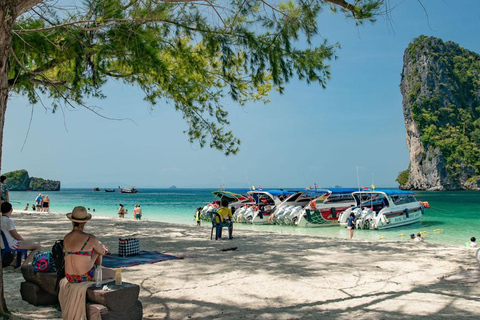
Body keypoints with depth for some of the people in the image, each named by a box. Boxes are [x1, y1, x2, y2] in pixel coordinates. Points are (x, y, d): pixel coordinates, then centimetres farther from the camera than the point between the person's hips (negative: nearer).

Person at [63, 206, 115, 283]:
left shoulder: (66, 238, -1)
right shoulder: (91, 238, -19)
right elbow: (102, 252, 1)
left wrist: (100, 248, 24)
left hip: (70, 278, 7)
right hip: (86, 276, -7)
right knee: (112, 273, 22)